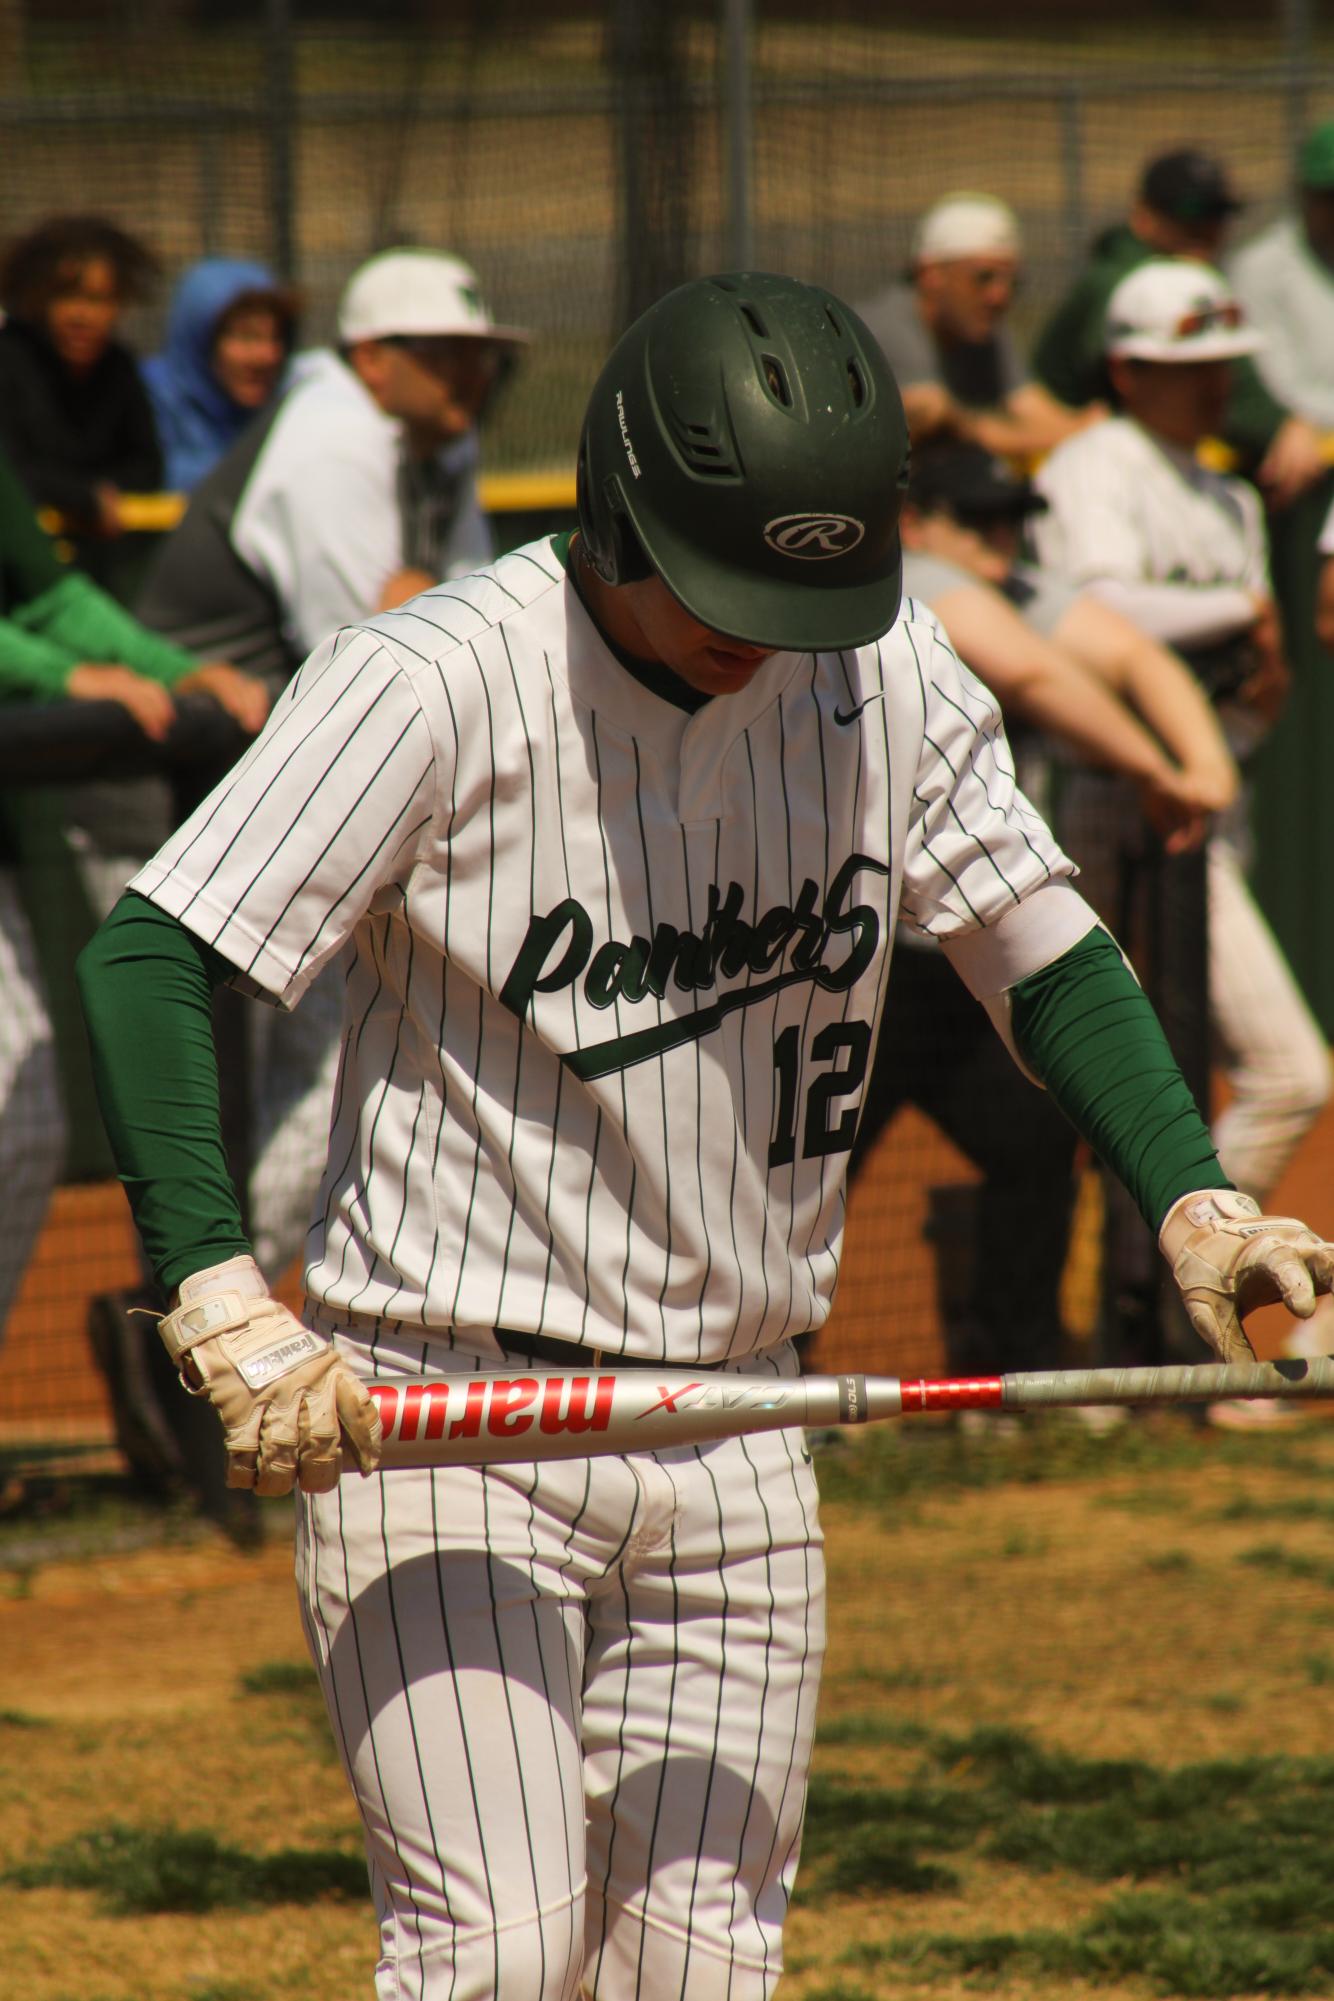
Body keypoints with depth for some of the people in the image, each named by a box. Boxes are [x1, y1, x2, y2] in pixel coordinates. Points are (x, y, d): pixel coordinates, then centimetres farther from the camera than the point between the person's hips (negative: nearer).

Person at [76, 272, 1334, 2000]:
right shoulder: (438, 684, -15)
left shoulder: (890, 677, 1)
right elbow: (150, 959, -21)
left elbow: (1038, 946, 12)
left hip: (733, 1446, 5)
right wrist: (217, 1295, -34)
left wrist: (1190, 1198, -6)